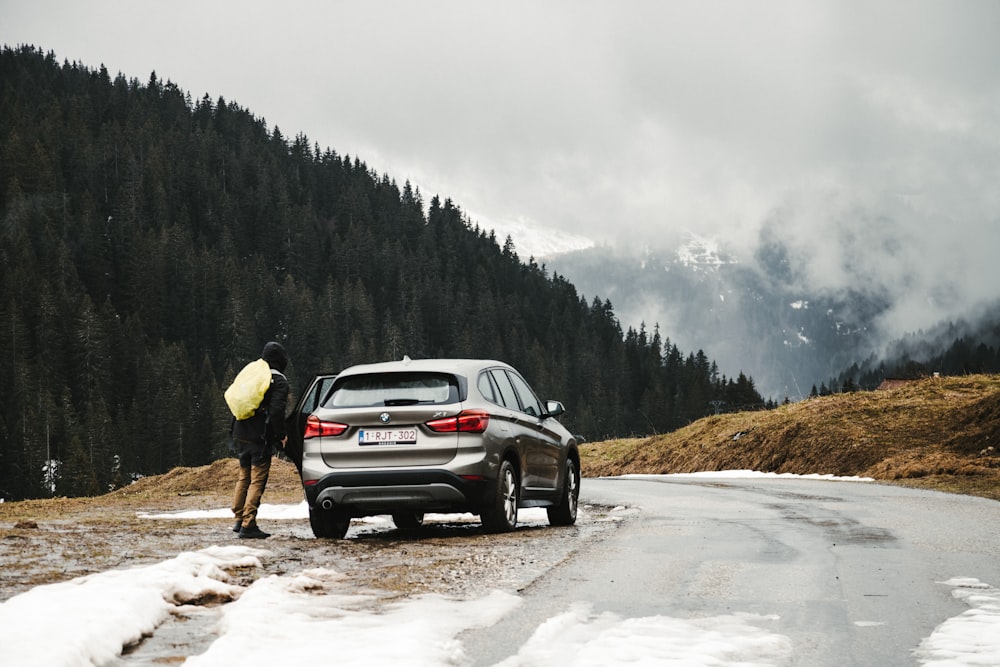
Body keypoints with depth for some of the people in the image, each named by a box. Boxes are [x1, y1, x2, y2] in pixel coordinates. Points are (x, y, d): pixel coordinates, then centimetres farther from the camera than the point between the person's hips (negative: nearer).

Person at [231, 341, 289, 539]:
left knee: (244, 477, 19)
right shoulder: (278, 381, -8)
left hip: (241, 434, 7)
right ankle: (248, 525, -8)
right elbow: (276, 411, -18)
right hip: (261, 438, -7)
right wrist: (281, 435, -6)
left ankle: (239, 520, 22)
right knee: (257, 480, -4)